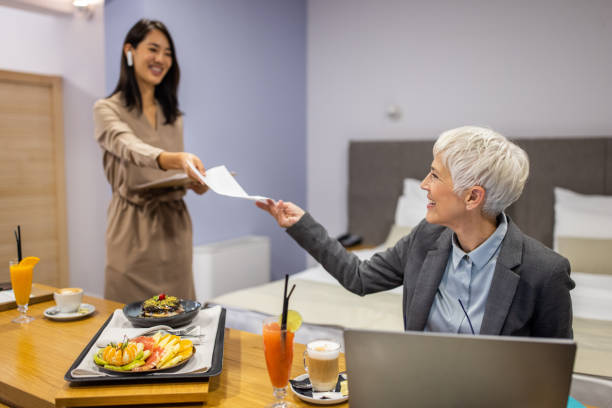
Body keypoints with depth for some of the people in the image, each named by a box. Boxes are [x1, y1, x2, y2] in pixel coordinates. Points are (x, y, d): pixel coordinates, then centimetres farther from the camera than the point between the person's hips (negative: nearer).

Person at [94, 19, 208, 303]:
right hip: (133, 229, -4)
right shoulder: (107, 109, -3)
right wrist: (175, 159, -43)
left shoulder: (173, 115, 14)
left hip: (174, 226, 5)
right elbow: (129, 147, -24)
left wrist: (196, 181, -3)